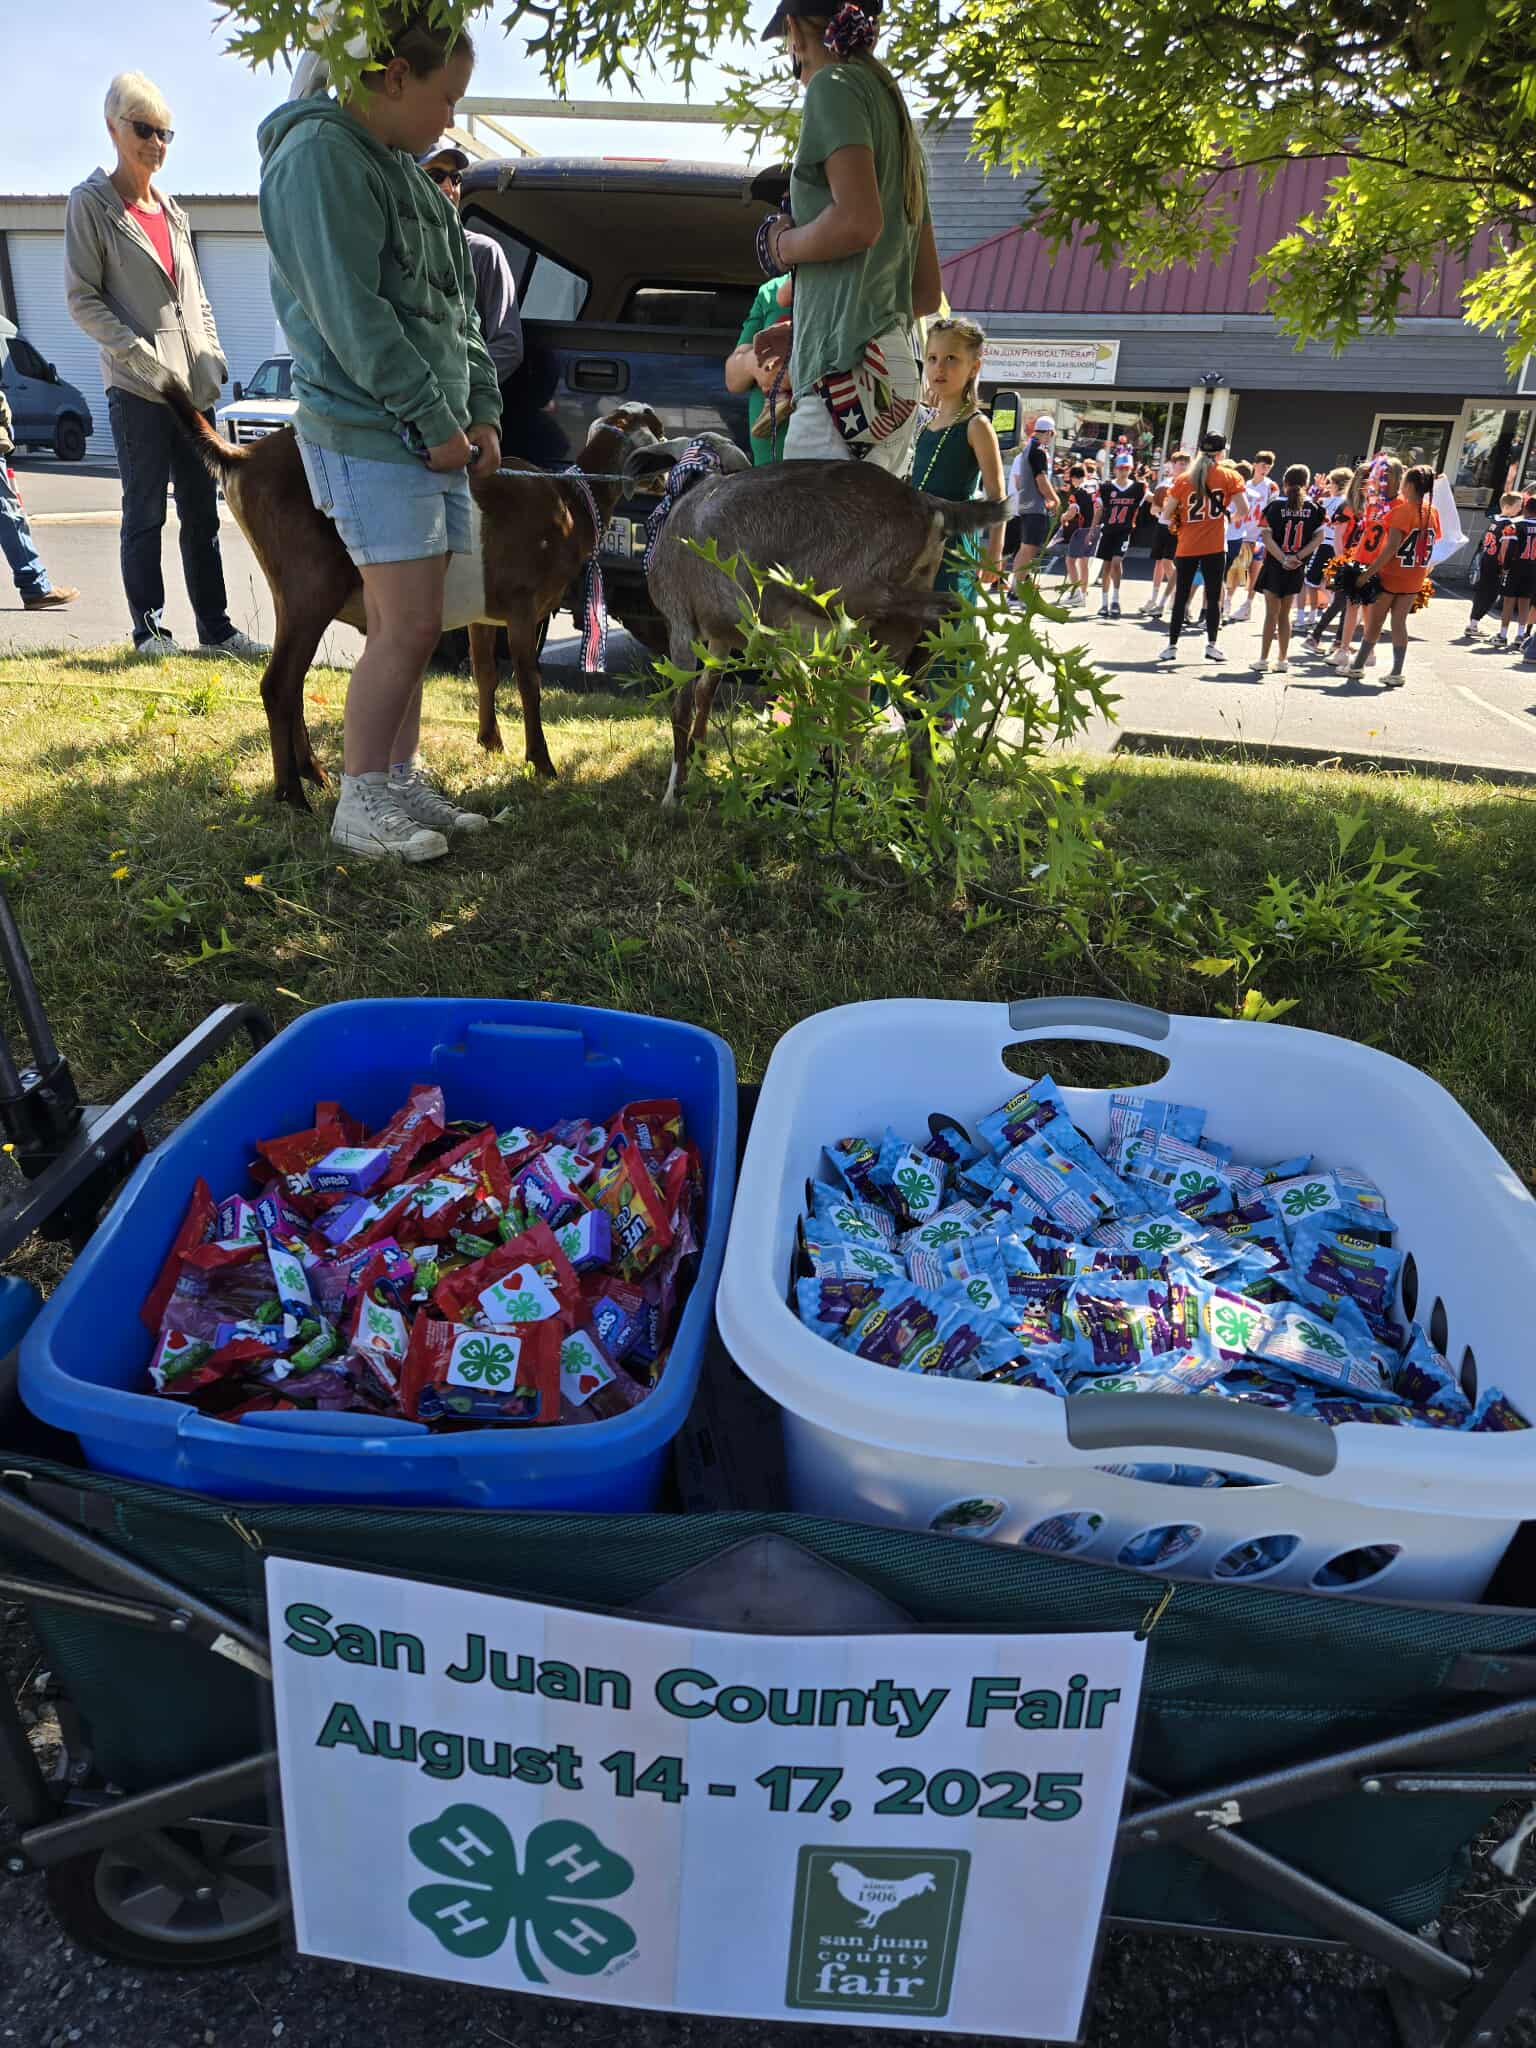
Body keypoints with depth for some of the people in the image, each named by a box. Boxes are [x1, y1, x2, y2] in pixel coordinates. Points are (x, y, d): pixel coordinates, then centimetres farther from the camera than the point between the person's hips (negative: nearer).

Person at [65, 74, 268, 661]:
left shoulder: (172, 211, 19)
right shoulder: (92, 203, 1)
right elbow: (82, 297, -5)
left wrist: (213, 356, 7)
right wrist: (140, 353, -16)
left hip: (193, 385, 6)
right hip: (136, 386, -6)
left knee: (201, 512, 5)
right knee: (145, 513, -4)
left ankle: (215, 626, 8)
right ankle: (149, 629, 2)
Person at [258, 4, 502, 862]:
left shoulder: (408, 171, 21)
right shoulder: (320, 154, -7)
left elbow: (458, 305, 21)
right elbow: (352, 314, -16)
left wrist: (481, 411, 8)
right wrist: (436, 420, -15)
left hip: (437, 436, 9)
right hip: (368, 434, -9)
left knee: (411, 625, 8)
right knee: (408, 625, -13)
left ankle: (402, 781, 15)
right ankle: (359, 803, -3)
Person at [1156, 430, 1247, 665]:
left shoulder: (1184, 479, 3)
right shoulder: (1229, 476, 0)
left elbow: (1167, 515, 3)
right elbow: (1243, 511, -5)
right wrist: (1229, 513, 15)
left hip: (1186, 547, 2)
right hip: (1214, 547, -1)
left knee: (1181, 596, 7)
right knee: (1214, 596, 6)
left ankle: (1172, 646, 7)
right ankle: (1211, 646, 7)